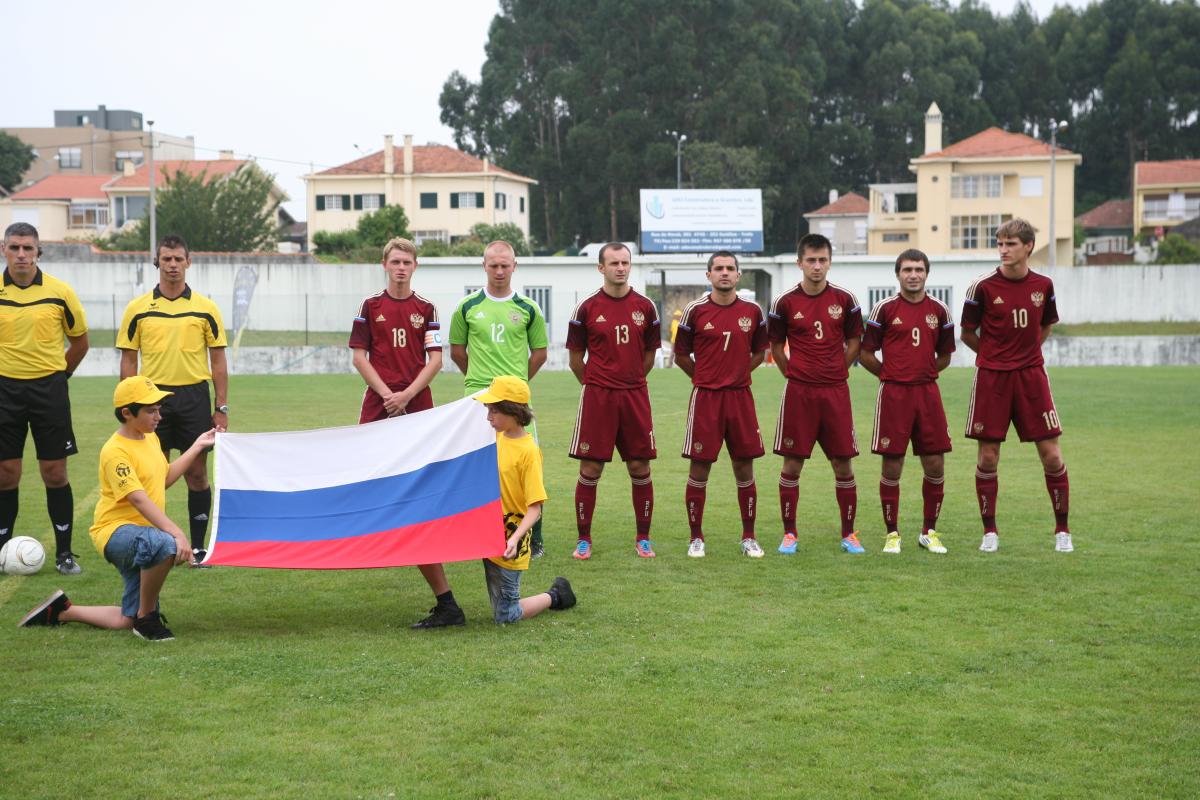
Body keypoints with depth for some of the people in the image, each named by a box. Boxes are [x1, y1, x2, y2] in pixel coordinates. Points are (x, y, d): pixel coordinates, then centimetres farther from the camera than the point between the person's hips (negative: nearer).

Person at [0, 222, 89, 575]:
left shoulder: (59, 292, -2)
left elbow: (80, 342, 10)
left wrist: (56, 375, 7)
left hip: (49, 388, -1)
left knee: (55, 473, 1)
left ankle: (64, 553, 10)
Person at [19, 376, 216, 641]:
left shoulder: (150, 437, 10)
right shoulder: (115, 451, -18)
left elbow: (165, 478, 26)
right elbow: (140, 500, -28)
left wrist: (197, 446, 22)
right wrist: (177, 534, -36)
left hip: (142, 533, 9)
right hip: (116, 531, -9)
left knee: (126, 622, 5)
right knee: (164, 545, -42)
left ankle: (62, 610, 25)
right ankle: (147, 617, -21)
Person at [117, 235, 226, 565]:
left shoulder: (205, 308, 4)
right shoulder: (137, 309, 5)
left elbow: (218, 360, 5)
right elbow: (128, 360, 6)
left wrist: (221, 408, 0)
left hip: (194, 398, 0)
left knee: (197, 475, 1)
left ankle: (198, 547, 9)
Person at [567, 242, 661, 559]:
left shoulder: (645, 307, 5)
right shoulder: (587, 308, 0)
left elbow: (649, 354, 14)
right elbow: (576, 357, 7)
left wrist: (630, 381, 12)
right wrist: (594, 383, 8)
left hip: (635, 396, 2)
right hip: (597, 397, -2)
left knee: (640, 468, 4)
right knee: (590, 470, -1)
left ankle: (643, 538, 15)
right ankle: (584, 539, 9)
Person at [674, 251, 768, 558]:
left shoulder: (752, 311, 4)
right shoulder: (695, 311, -3)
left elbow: (759, 353, 17)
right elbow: (681, 355, 6)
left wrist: (736, 374, 10)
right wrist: (706, 377, 8)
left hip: (740, 396, 2)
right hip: (705, 398, -2)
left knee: (745, 467, 6)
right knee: (699, 468, 0)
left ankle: (749, 537, 15)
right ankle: (696, 538, 11)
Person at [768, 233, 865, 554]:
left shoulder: (845, 299, 2)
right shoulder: (785, 302, -1)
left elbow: (854, 342, 12)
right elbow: (776, 346, 10)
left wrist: (836, 372, 6)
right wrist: (794, 374, 5)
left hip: (836, 392, 1)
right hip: (798, 393, -1)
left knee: (843, 464, 3)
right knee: (792, 464, 1)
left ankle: (849, 534, 14)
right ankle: (789, 534, 11)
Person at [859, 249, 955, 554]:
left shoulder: (939, 310, 7)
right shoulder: (885, 308, -2)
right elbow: (865, 354, 3)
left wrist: (922, 372, 10)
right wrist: (892, 374, 5)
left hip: (928, 393, 3)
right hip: (893, 394, -3)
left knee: (935, 467, 3)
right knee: (892, 468, 0)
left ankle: (929, 532, 17)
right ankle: (892, 533, 11)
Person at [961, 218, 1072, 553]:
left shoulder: (1043, 285, 2)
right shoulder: (983, 286, -7)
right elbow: (967, 334, 3)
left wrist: (1026, 352, 12)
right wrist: (994, 355, 9)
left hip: (1031, 374, 2)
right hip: (991, 377, -2)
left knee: (1052, 455, -1)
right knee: (988, 457, 0)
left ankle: (1062, 530, 12)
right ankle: (990, 531, 14)